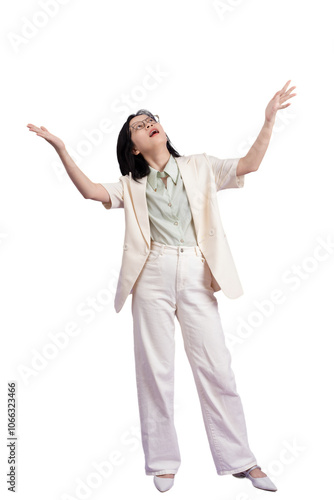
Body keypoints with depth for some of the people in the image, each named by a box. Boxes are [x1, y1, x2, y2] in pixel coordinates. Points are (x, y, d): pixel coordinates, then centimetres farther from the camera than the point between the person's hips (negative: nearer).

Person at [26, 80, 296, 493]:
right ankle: (163, 461, 19)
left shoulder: (199, 167, 14)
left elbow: (248, 164, 5)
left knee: (216, 366, 1)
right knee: (155, 368, 4)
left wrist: (269, 119, -2)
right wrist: (60, 148, -5)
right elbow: (91, 191, -1)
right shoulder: (131, 184, 14)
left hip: (196, 275, 0)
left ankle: (240, 459, 14)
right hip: (153, 275, 1)